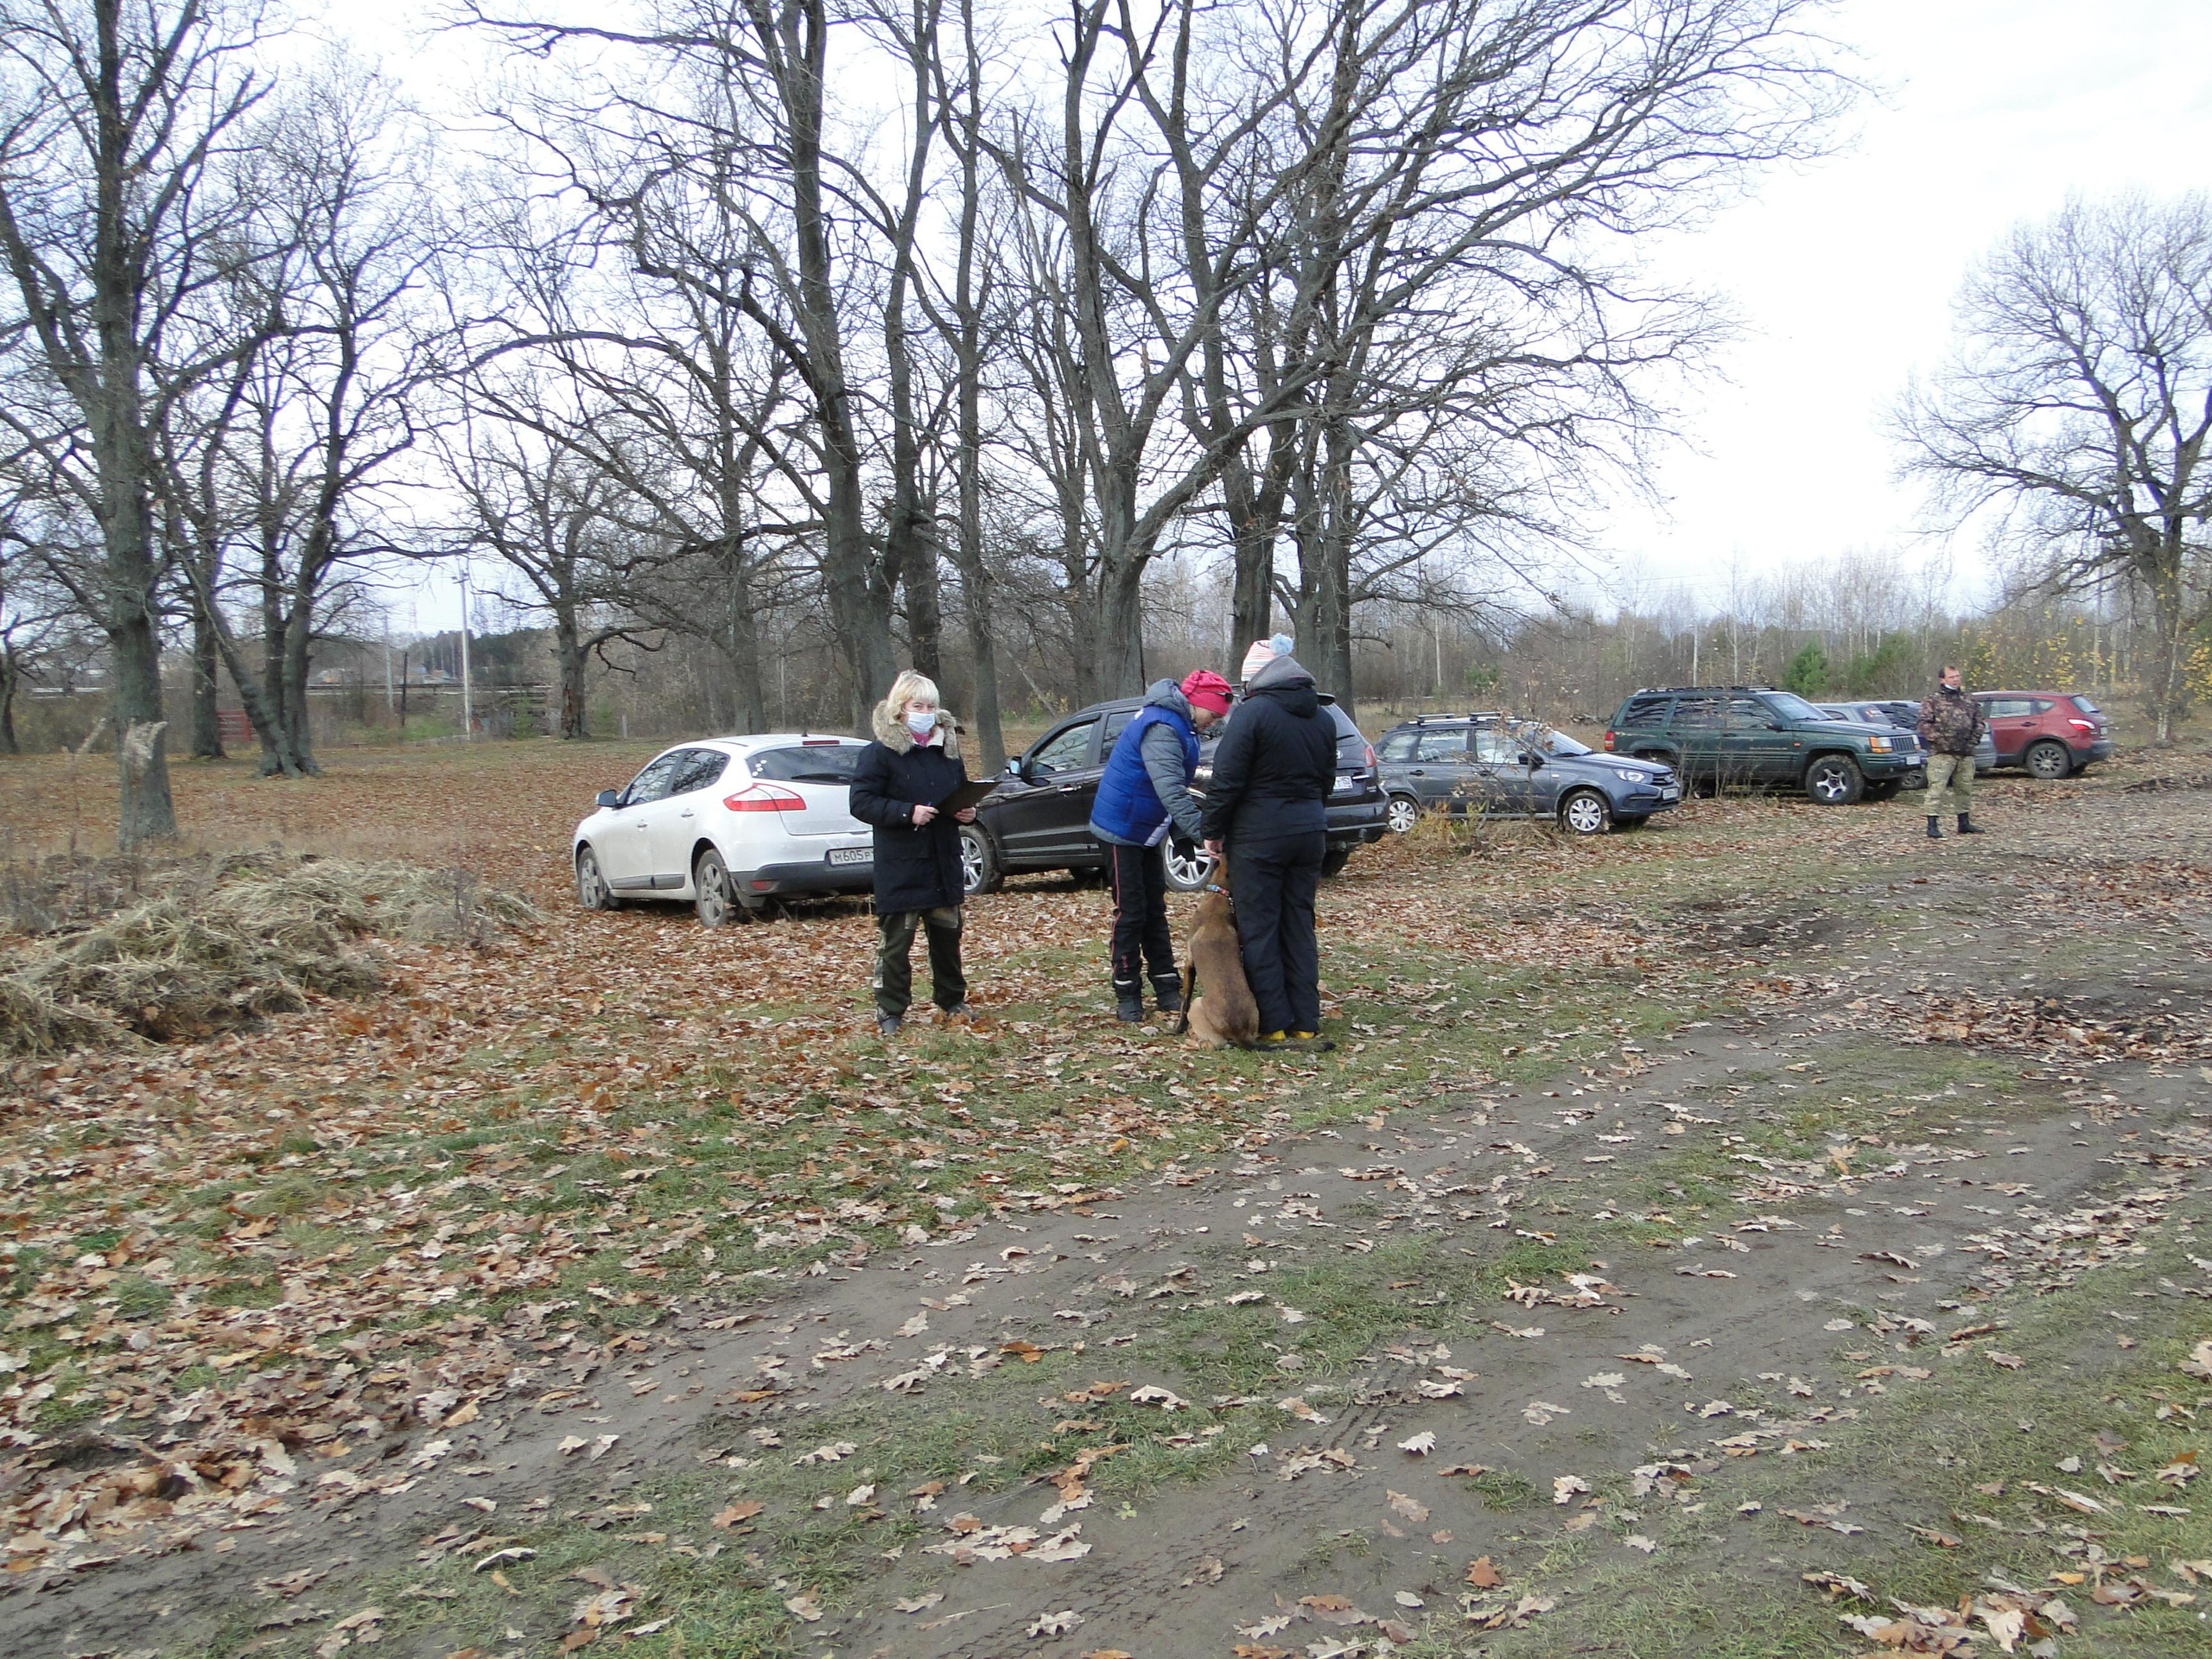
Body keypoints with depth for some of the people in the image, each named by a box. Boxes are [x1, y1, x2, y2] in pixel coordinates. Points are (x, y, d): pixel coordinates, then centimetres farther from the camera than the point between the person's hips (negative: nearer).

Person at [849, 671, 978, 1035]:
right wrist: (907, 812, -24)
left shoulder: (948, 749, 11)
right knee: (895, 942, -1)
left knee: (947, 936, 16)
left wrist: (969, 812, 2)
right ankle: (889, 1012, 9)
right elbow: (861, 803, -15)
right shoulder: (880, 753, -9)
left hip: (944, 864, 6)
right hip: (900, 869, -6)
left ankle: (952, 1000, 30)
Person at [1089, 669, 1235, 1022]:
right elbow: (1170, 790, -35)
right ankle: (1127, 996, 3)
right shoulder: (1162, 728, -25)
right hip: (1122, 829, -10)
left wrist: (1199, 827, 13)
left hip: (1146, 831, 10)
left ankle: (1168, 990, 16)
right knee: (1131, 913, -5)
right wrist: (1201, 831, -41)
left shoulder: (1178, 725, 8)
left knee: (1154, 910, 11)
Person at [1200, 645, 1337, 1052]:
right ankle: (1306, 1026, 12)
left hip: (1260, 835, -7)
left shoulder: (1253, 712, -12)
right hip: (1309, 832, 7)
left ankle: (1274, 1027, 1)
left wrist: (1213, 829, -4)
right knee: (1300, 930, 11)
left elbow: (1227, 778, -14)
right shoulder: (1322, 718, 11)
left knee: (1259, 930, 1)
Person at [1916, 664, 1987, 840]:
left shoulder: (1969, 701, 16)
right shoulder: (1932, 700, 0)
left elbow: (1981, 721, 22)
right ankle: (1932, 826, -9)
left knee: (1965, 789, 13)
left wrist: (1974, 739, 7)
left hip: (1965, 753, 6)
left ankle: (1964, 823, 24)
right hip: (1941, 753, -6)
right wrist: (1939, 740, -15)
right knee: (1937, 788, -10)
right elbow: (1925, 723, -8)